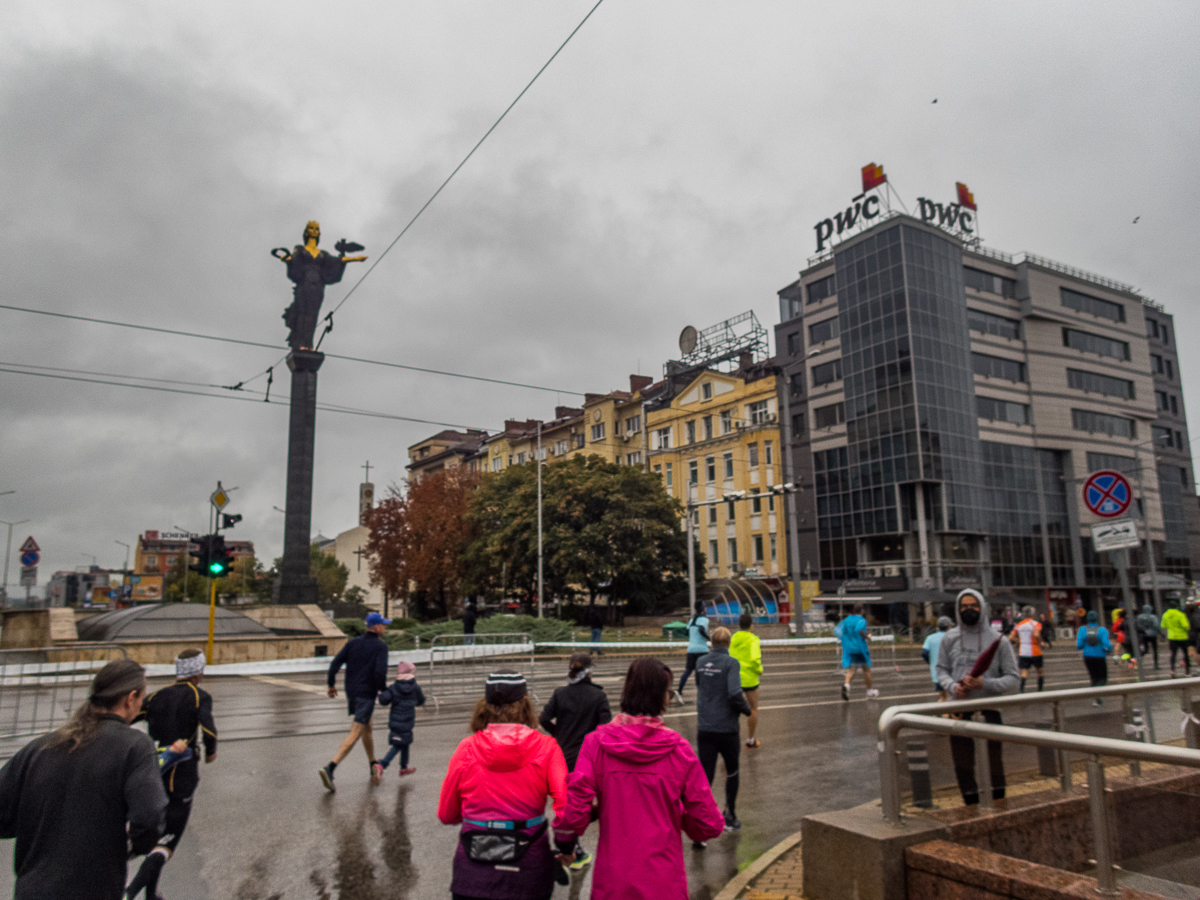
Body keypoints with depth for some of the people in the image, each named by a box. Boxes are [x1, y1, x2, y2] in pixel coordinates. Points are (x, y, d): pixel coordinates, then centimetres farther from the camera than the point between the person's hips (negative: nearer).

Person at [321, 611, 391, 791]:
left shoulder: (353, 642, 7)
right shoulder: (380, 646, -9)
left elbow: (335, 663, 2)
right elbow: (380, 672, -19)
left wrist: (331, 684, 12)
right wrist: (384, 691, -5)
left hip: (351, 692, 7)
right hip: (367, 694, -7)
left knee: (367, 727, 22)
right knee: (355, 734, -7)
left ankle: (374, 766, 32)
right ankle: (330, 768, -19)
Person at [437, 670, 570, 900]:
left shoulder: (467, 748, -5)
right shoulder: (545, 747, -9)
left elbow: (446, 815, 4)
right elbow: (566, 803, -19)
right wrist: (565, 846, -2)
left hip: (473, 873, 1)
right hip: (528, 874, -1)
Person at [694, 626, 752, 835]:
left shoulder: (700, 662, 4)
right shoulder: (730, 663, -13)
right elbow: (735, 693, -23)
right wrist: (747, 709, -6)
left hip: (704, 729, 3)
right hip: (727, 728, -3)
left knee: (705, 777, 2)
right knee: (732, 772, 21)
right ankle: (729, 815, 32)